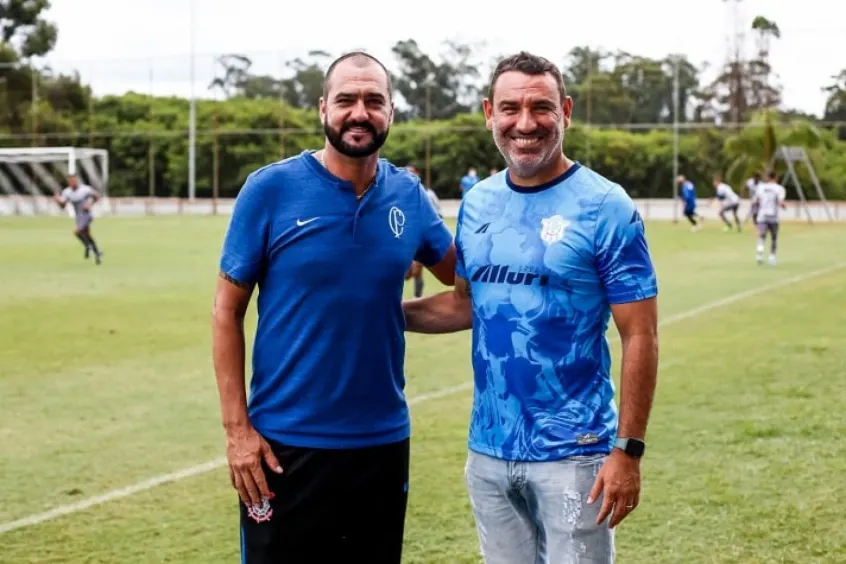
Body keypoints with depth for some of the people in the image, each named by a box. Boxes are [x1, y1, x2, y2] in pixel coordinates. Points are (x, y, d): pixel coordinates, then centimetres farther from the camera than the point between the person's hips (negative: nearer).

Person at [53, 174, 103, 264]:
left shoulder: (85, 189, -16)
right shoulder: (67, 192, -4)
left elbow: (97, 195, -2)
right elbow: (62, 206, -6)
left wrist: (90, 204, -15)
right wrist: (58, 200, -26)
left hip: (86, 215, -6)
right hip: (78, 217, 6)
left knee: (77, 231, -24)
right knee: (87, 236, 14)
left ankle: (88, 247, -3)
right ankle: (98, 254, 28)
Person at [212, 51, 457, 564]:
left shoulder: (409, 196, 1)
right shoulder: (270, 189, -8)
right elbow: (228, 311, -5)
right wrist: (237, 428, -11)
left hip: (383, 442, 4)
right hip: (285, 444, -3)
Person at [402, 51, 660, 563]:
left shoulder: (604, 207, -10)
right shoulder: (478, 203, 5)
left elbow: (640, 337, -11)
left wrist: (628, 448, -15)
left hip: (572, 453, -5)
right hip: (489, 451, 5)